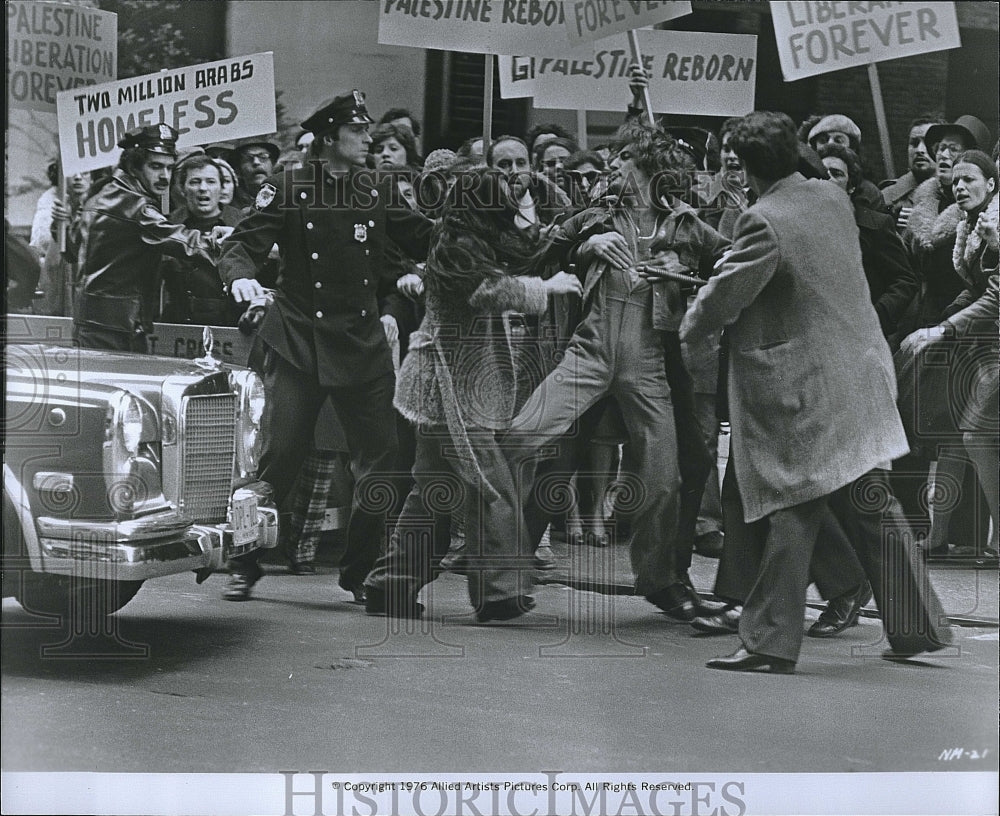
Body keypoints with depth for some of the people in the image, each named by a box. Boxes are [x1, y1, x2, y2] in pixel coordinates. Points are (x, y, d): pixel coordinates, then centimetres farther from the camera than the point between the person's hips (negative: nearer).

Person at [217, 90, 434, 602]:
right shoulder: (287, 190, -1)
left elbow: (427, 242, 12)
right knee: (279, 455, -5)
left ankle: (361, 571, 13)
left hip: (363, 343, 4)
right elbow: (242, 244, -8)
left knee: (379, 462, 0)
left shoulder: (378, 191, 10)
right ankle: (245, 566, 9)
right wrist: (242, 274, -30)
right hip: (299, 342, -3)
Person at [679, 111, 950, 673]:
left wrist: (693, 323, 9)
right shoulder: (834, 199, 6)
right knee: (871, 505, 14)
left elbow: (728, 294, -13)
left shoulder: (765, 221, -17)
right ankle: (917, 627, 19)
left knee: (791, 512, -3)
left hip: (801, 391, -7)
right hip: (859, 376, 7)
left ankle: (771, 642, 2)